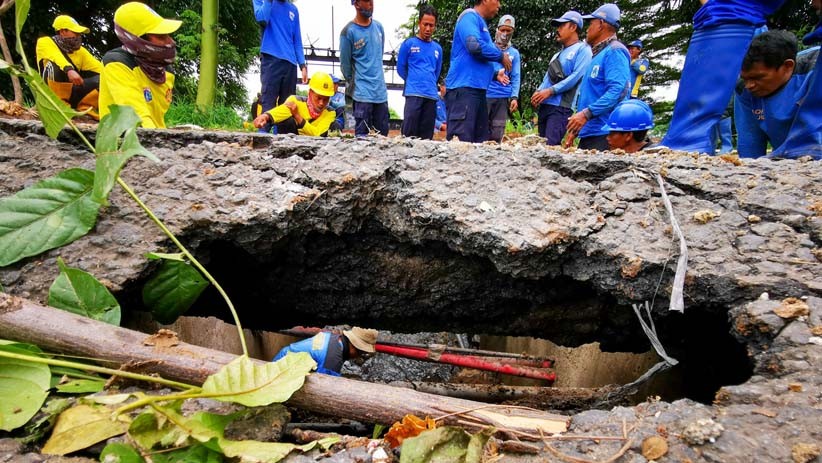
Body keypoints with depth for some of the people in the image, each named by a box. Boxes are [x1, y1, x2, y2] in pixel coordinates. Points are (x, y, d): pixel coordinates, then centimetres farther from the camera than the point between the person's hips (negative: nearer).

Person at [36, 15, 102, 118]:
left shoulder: (80, 50, 8)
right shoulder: (45, 42, -5)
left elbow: (98, 67, -3)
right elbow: (56, 56, -28)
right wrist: (69, 70, -48)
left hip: (72, 92, 4)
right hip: (52, 93, -4)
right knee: (54, 65, -30)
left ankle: (85, 108, -11)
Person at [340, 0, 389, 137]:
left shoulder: (379, 26, 9)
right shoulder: (349, 31, -8)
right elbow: (345, 64, -1)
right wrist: (354, 84, 9)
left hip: (381, 90, 5)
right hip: (362, 92, -5)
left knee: (383, 134, 8)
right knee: (361, 135, -4)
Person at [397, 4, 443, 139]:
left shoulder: (438, 48, 15)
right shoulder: (408, 44, 4)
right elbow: (401, 68, 9)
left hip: (432, 95, 4)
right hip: (414, 93, -4)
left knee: (427, 135, 4)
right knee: (409, 133, -12)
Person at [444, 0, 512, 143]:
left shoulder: (481, 23, 25)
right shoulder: (470, 16, -3)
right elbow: (474, 45, -21)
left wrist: (495, 74, 17)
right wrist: (501, 56, -6)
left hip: (477, 88, 10)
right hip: (463, 87, -10)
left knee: (480, 141, 7)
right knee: (460, 142, -16)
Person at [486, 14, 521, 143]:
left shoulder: (514, 53, 15)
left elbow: (515, 77, 9)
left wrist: (514, 97, -5)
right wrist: (495, 74, -17)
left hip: (504, 97, 2)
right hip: (485, 94, -2)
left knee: (497, 134, 1)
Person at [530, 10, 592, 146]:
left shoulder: (582, 49, 1)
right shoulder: (558, 54, 26)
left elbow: (576, 77, -12)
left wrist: (550, 91, -16)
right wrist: (538, 92, 2)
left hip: (561, 107, -8)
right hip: (544, 105, 8)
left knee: (550, 145, -20)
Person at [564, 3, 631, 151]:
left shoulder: (614, 51, -7)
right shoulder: (597, 54, 23)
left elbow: (618, 90, -21)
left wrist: (586, 114, -27)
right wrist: (574, 130, 23)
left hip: (603, 134, -10)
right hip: (588, 133, 10)